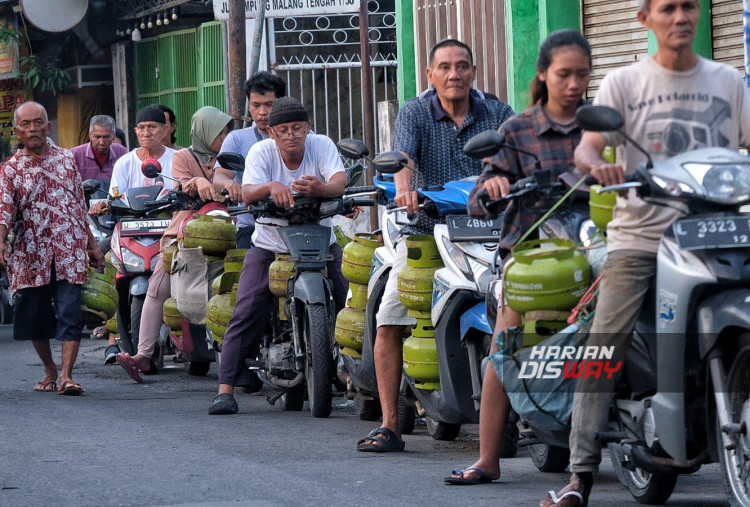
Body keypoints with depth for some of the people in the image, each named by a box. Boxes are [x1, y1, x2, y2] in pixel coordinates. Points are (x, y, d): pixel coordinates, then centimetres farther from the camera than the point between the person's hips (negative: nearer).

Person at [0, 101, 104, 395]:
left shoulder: (66, 159, 10)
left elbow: (80, 206, 16)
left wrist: (92, 244, 16)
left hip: (68, 252, 0)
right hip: (31, 256, 0)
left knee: (70, 313, -11)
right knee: (35, 317, 8)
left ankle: (66, 376, -14)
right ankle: (49, 370, 27)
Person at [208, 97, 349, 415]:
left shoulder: (321, 146, -7)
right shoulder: (262, 152, -7)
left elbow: (339, 182, -25)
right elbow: (247, 193, -22)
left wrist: (319, 188, -49)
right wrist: (271, 187, -45)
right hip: (270, 245, 0)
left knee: (349, 302, -14)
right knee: (246, 314, -12)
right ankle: (226, 387, -12)